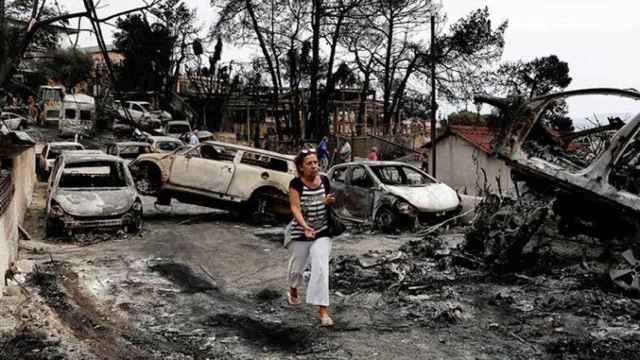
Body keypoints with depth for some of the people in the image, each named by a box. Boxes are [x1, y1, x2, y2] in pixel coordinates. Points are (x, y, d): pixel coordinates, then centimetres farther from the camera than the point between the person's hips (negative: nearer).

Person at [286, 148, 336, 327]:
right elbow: (295, 207, -21)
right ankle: (293, 291, 51)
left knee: (321, 268, -10)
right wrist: (305, 226, -36)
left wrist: (329, 201, -13)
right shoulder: (296, 183, -14)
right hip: (300, 232, -1)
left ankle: (323, 311, -9)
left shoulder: (325, 180, -2)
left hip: (322, 232, 1)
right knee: (297, 266, 17)